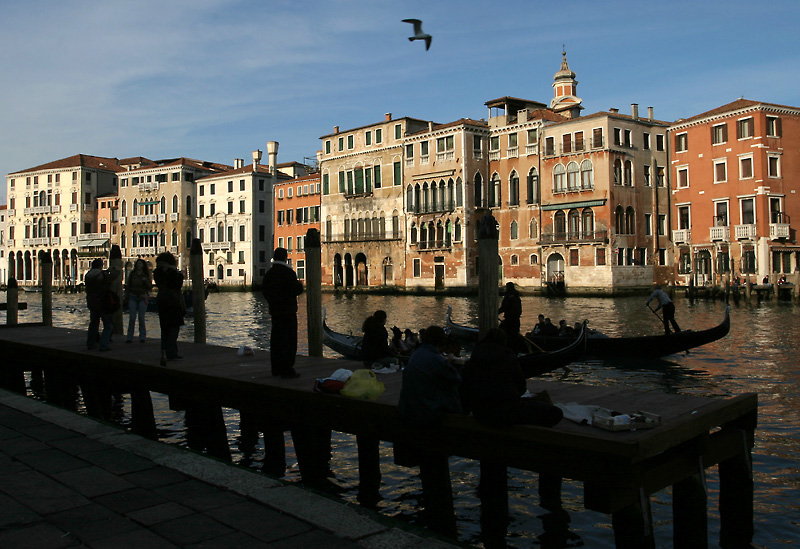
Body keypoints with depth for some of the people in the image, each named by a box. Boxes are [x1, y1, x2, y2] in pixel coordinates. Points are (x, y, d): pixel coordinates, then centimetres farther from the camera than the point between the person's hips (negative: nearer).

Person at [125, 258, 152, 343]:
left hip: (142, 297, -1)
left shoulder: (146, 275, 6)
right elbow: (128, 285, 10)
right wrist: (127, 295, 5)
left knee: (141, 317, -2)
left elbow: (150, 287, 1)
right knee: (132, 318, -4)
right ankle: (130, 337, 1)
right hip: (133, 297, 1)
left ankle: (142, 337, 7)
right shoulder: (132, 274, 8)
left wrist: (145, 280, -15)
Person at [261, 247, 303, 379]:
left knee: (276, 339, 13)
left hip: (274, 310, 7)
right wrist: (300, 284, 4)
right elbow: (296, 290, -17)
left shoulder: (268, 273, 8)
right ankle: (287, 370, -5)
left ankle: (276, 368, 20)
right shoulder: (288, 273, -14)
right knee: (289, 340, -3)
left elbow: (264, 291, 12)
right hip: (288, 311, -7)